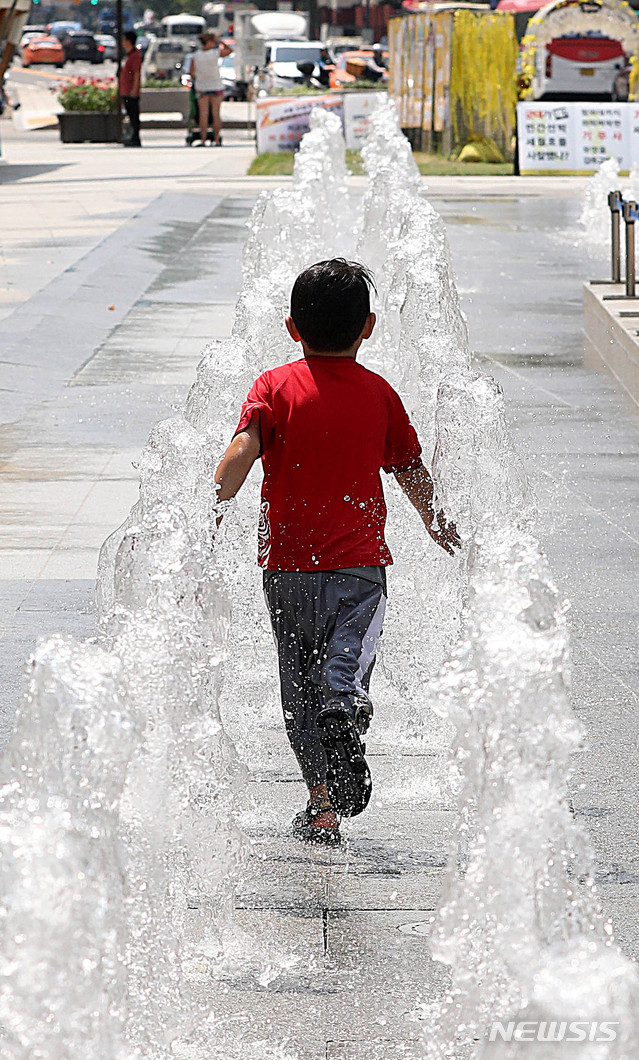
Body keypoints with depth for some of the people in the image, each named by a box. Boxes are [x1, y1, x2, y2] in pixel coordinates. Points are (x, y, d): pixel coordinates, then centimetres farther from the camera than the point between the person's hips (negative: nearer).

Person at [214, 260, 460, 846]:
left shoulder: (275, 387, 2)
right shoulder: (379, 393, 5)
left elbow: (243, 450, -14)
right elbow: (412, 470, 11)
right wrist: (438, 523, 27)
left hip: (287, 565, 1)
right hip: (359, 562, -1)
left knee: (300, 686, 10)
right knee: (349, 662, -14)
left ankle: (322, 805, 10)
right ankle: (344, 717, -48)